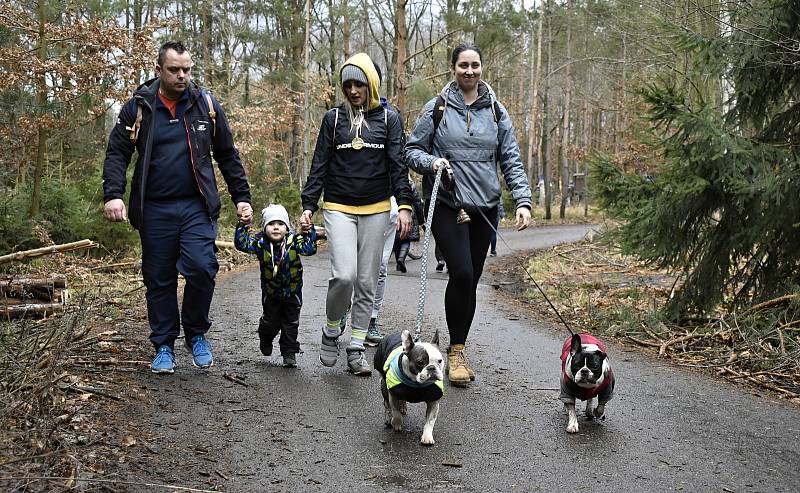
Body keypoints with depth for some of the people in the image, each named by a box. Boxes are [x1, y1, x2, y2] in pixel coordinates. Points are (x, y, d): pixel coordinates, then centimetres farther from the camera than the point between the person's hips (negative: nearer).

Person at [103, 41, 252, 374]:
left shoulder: (206, 105, 5)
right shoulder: (138, 107, 3)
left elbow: (227, 156, 11)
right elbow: (117, 153, 2)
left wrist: (241, 197, 7)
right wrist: (113, 194, -13)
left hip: (197, 207, 0)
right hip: (154, 210, 1)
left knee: (201, 268, -15)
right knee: (159, 280, 6)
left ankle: (196, 334, 8)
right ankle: (164, 346, 21)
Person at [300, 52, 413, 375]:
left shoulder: (388, 118, 7)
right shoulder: (333, 118, 7)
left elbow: (397, 165, 2)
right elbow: (319, 165, 5)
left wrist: (404, 205, -9)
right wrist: (308, 206, -4)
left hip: (376, 210, 1)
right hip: (339, 209, -1)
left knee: (367, 282, 3)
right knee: (344, 275, -17)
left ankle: (356, 349, 13)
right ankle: (331, 331, 9)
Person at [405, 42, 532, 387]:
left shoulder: (495, 111, 9)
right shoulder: (437, 109, 1)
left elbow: (511, 160, 8)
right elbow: (411, 151, 6)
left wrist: (522, 200, -3)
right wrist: (431, 161, -16)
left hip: (484, 206, 4)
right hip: (446, 205, -3)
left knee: (471, 280, 7)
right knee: (462, 274, -17)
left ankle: (458, 350, 21)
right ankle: (456, 352, -2)